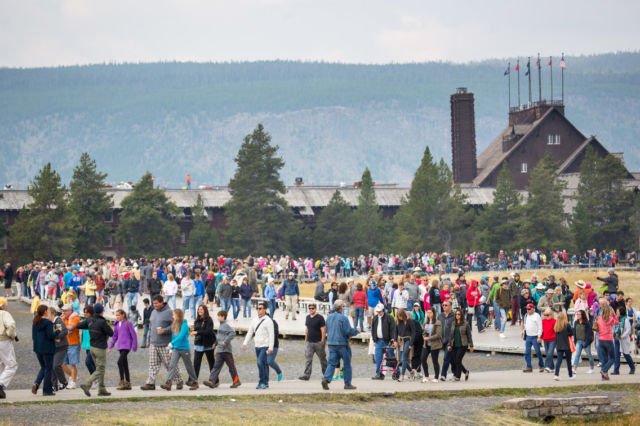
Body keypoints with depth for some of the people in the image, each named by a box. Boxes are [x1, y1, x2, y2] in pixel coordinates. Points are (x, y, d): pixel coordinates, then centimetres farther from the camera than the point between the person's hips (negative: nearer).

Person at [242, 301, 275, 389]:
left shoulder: (268, 321, -9)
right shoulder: (255, 320, 11)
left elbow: (271, 335, -12)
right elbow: (250, 332, 17)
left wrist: (270, 348, -18)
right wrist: (245, 343, 10)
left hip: (265, 346, -6)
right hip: (257, 346, 6)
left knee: (260, 362, -18)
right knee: (264, 364, 10)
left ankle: (262, 382, -12)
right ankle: (265, 383, 15)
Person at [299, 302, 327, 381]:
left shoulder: (320, 318, -10)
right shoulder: (308, 317, 10)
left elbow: (323, 330, -11)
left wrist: (322, 341, -15)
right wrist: (306, 339, 16)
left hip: (318, 342, -5)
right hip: (309, 342, 5)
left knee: (322, 358, 7)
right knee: (308, 358, -4)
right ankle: (306, 375, -6)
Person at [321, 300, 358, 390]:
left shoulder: (329, 317, 8)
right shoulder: (343, 318, -14)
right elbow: (348, 331, -16)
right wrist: (356, 331, 3)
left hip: (331, 343, 6)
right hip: (342, 343, -6)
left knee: (331, 363, 3)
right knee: (347, 364, 7)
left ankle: (326, 379, -18)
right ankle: (347, 384, 11)